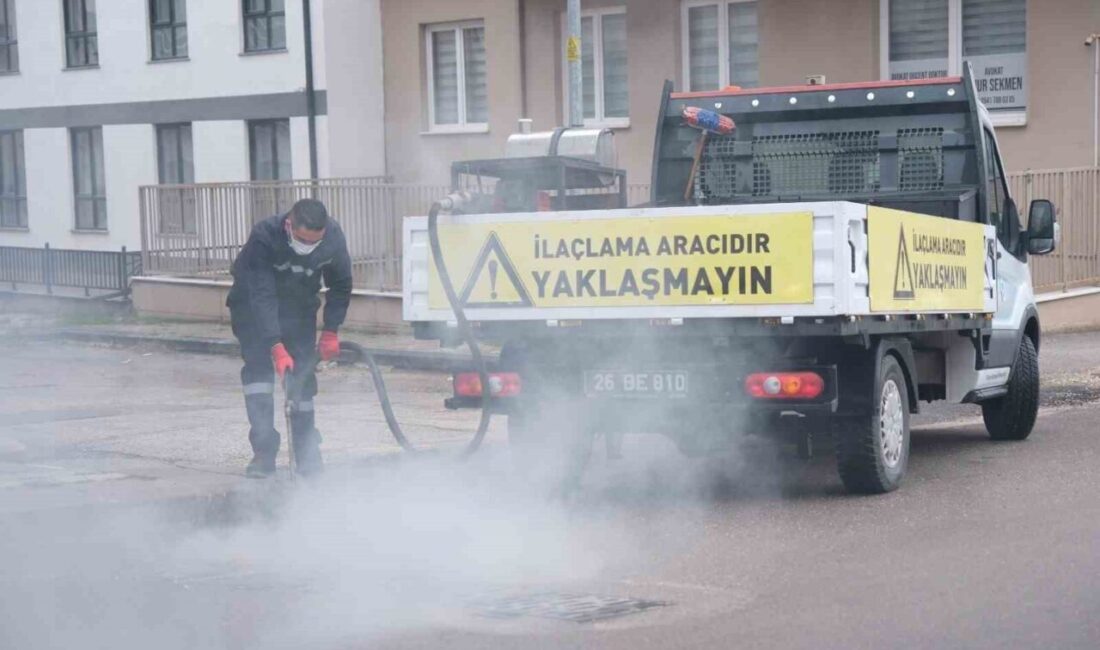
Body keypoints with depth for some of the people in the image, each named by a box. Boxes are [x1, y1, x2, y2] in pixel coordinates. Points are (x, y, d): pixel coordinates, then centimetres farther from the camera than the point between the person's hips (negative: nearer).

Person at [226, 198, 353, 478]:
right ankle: (264, 452, -14)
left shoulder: (333, 237, -25)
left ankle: (307, 450, 6)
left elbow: (341, 287, -6)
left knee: (302, 371, -4)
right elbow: (261, 297, -38)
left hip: (299, 307, 3)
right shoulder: (264, 237, -36)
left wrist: (330, 331, -11)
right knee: (258, 367, -16)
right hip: (252, 305, -3)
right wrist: (277, 347, -45)